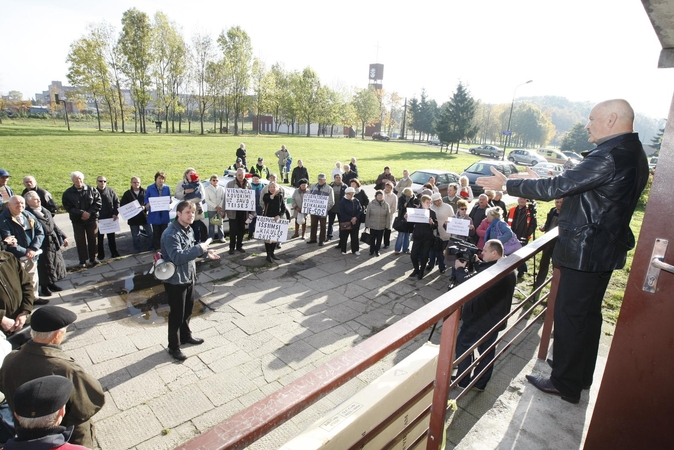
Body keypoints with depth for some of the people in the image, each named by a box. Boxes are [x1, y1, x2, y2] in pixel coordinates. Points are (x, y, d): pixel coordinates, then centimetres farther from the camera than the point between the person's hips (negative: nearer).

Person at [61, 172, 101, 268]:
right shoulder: (68, 193, -1)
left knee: (92, 239, 9)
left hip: (92, 219, 0)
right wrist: (81, 213, -19)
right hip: (77, 221, 0)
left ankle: (93, 258, 22)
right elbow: (68, 207, -8)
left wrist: (89, 213, -16)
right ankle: (82, 261, 17)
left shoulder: (91, 190, -1)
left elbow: (98, 203, -4)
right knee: (80, 241, 7)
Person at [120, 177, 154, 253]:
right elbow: (122, 205, 3)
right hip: (133, 218, 1)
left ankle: (151, 249, 18)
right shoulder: (127, 194, 3)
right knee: (136, 236, 10)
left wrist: (145, 207, -18)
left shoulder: (145, 192, 1)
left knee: (151, 233, 3)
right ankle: (138, 251, 22)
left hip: (145, 216, 0)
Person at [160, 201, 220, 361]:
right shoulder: (170, 234, -24)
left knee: (188, 309, 23)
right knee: (176, 314, 4)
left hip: (189, 277, 9)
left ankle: (185, 336, 43)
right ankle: (174, 347, 21)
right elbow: (177, 257, -34)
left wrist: (205, 253, 7)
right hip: (175, 280, -9)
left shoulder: (189, 230, 6)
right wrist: (199, 248, -31)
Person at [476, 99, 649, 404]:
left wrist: (507, 184, -14)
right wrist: (539, 184, 11)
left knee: (569, 316, 3)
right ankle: (581, 376, 38)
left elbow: (556, 188, -23)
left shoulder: (608, 157, -22)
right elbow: (575, 186, 14)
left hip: (584, 253, -10)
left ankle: (565, 384, 19)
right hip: (604, 251, 10)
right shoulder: (632, 154, 10)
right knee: (588, 314, 20)